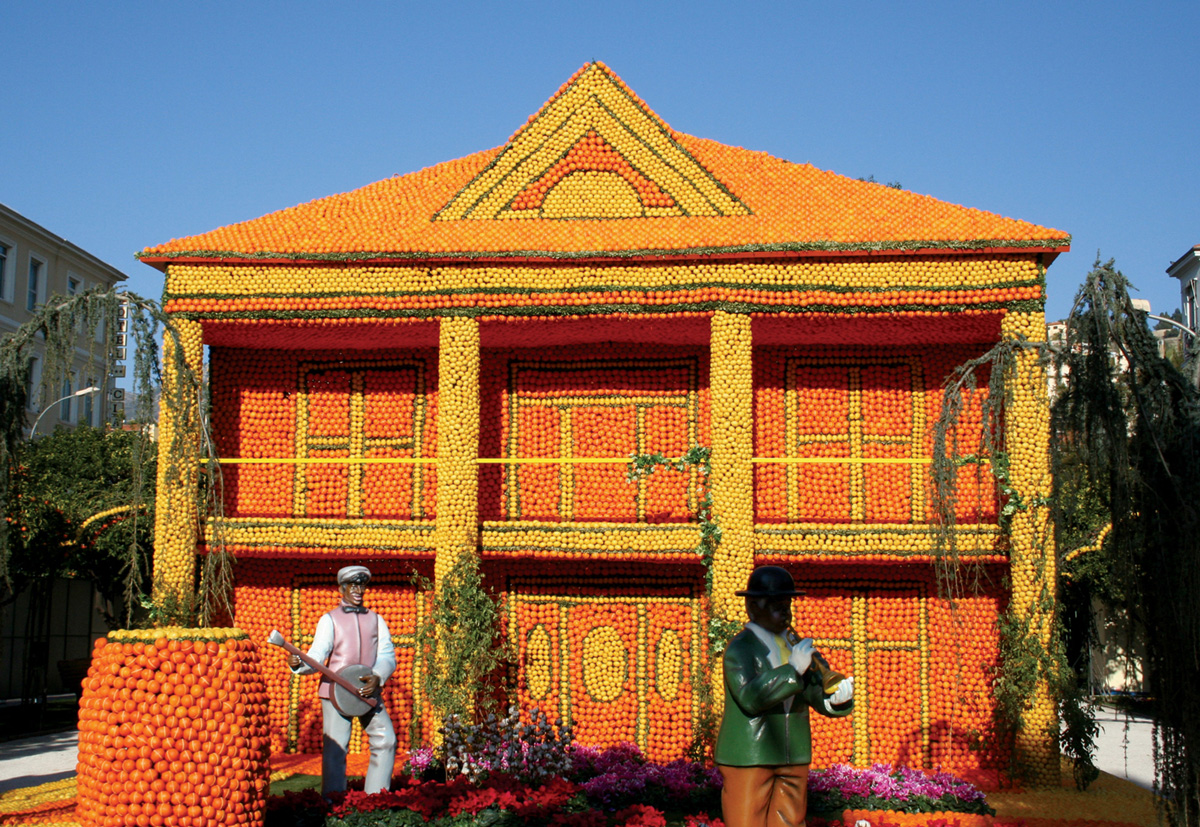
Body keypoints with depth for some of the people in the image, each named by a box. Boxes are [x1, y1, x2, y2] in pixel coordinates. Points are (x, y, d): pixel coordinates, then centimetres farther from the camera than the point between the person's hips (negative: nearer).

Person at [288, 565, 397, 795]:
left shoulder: (375, 620, 15)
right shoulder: (330, 619, 5)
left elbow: (388, 655, 6)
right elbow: (317, 656, -7)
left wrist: (377, 677, -14)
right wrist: (299, 664, -29)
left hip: (368, 691, 4)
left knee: (386, 741, 0)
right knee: (336, 747, -8)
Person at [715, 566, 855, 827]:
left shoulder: (794, 646, 12)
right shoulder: (740, 648, -8)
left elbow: (815, 693, 4)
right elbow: (749, 697, -24)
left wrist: (836, 699, -19)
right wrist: (793, 670, -26)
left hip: (793, 758, 6)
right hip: (749, 758, -6)